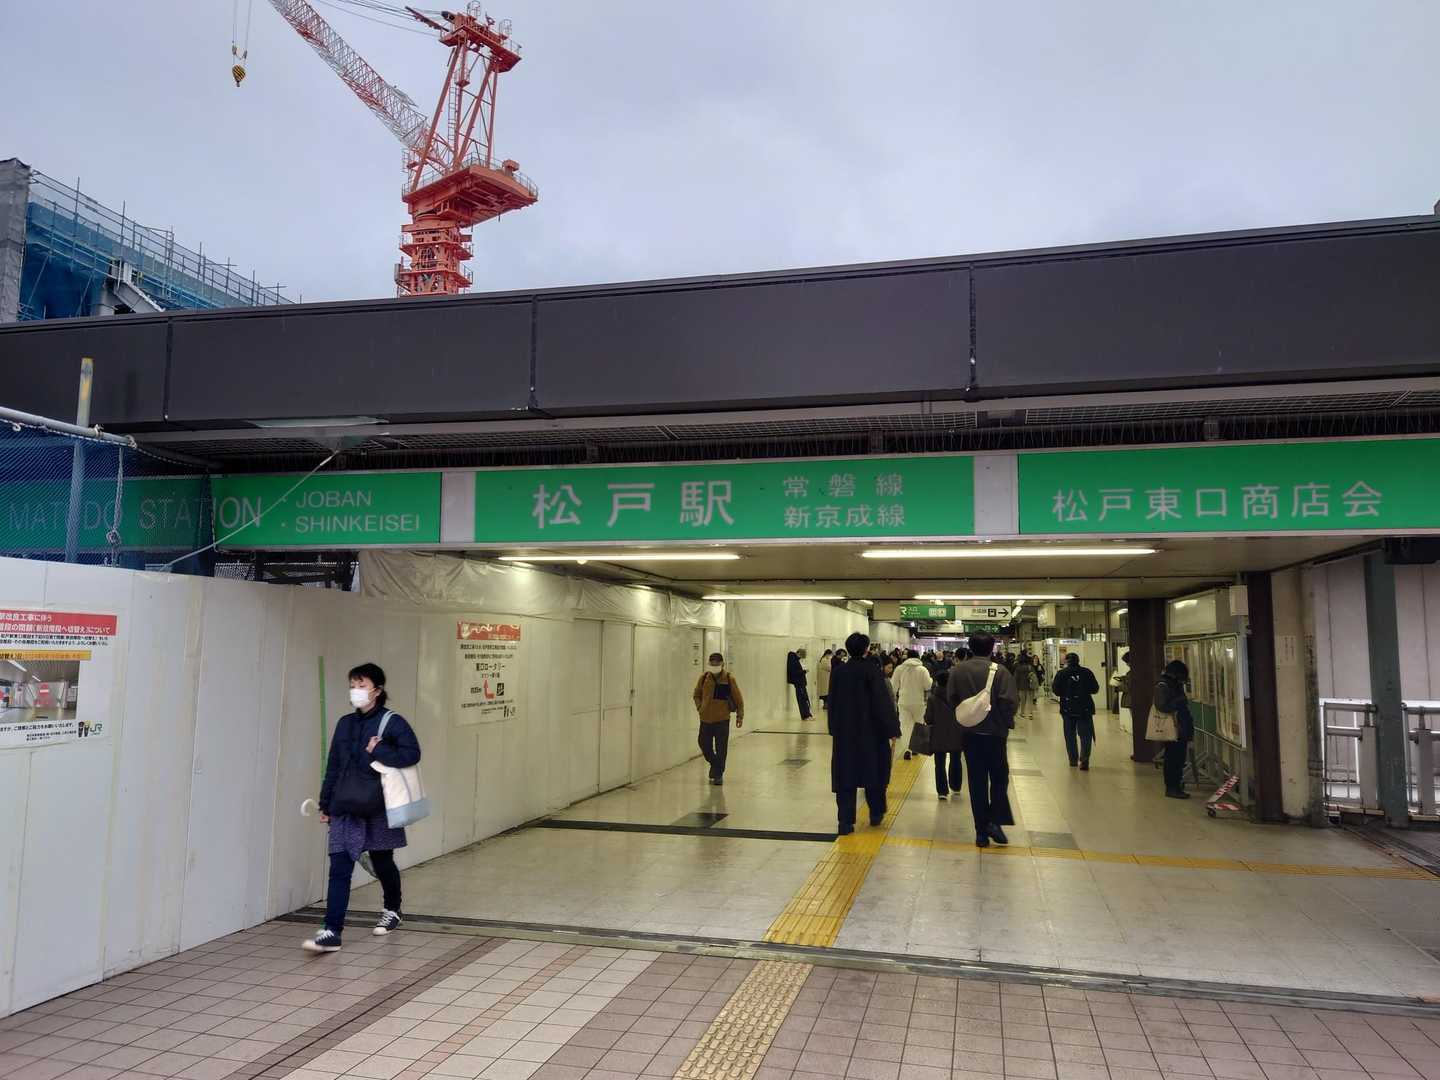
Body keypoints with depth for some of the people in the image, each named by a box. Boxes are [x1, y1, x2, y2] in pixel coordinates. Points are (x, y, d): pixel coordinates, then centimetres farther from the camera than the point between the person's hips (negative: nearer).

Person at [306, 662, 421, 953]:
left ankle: (392, 911, 38)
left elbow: (412, 753, -17)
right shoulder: (345, 724, 8)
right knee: (339, 869, -5)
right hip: (344, 809, 4)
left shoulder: (392, 722, -7)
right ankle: (332, 932, -5)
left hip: (378, 809, -3)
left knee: (382, 863, 14)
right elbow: (333, 766, 12)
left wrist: (378, 751, -22)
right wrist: (325, 803, 12)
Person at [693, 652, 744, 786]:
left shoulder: (729, 679, -7)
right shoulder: (704, 677, -1)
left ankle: (718, 774, 11)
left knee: (721, 749, -1)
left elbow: (738, 699, 1)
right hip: (705, 719, 3)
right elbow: (697, 694, 16)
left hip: (722, 719, -3)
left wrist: (740, 716, 2)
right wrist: (699, 707, 3)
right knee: (704, 745, 11)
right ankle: (715, 765, 37)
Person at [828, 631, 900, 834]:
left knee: (845, 774, 3)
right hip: (871, 732, -3)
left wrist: (834, 730, 16)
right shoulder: (872, 671, -12)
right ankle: (876, 813, 29)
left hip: (844, 733, 3)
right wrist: (892, 732, -10)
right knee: (874, 770, 16)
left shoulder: (838, 673, 1)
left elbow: (832, 705, 8)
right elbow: (884, 703, -15)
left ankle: (845, 822, -2)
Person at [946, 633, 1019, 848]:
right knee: (999, 778, 14)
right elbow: (1010, 701, -18)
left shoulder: (958, 670, -3)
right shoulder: (999, 670, -14)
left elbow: (951, 699, -2)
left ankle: (981, 831, 11)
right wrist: (1006, 722, 0)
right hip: (995, 733, -3)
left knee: (977, 782, 9)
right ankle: (995, 821, 1)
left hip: (970, 733, 3)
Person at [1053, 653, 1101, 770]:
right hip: (1085, 708, 0)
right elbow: (1095, 689, 1)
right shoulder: (1087, 672, -4)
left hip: (1068, 709, 0)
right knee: (1086, 735, 2)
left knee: (1070, 736, 14)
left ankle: (1073, 760, 18)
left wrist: (1052, 685, 14)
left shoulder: (1061, 673, -5)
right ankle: (1084, 761, -12)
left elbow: (1056, 691, -7)